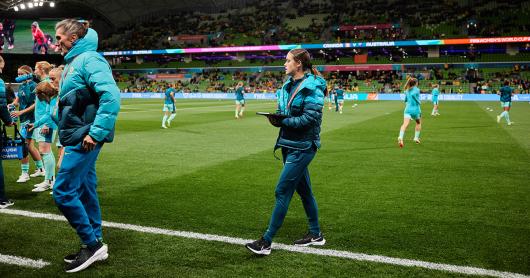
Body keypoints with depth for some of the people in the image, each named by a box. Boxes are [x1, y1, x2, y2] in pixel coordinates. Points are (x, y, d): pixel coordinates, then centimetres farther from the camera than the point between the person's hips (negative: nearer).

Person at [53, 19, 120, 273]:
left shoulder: (89, 59, -12)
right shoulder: (72, 63, 18)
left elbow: (111, 95, -25)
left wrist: (96, 133, -26)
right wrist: (67, 137, 17)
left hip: (84, 139, -10)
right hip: (77, 138, 10)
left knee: (63, 191, -8)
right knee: (84, 191, 13)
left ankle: (92, 245, 3)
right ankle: (95, 245, 23)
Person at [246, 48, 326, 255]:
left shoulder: (313, 86, -14)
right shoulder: (289, 84, 12)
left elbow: (310, 118, -21)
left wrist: (283, 122, -23)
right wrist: (276, 118, -4)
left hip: (302, 147, -9)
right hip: (289, 144, 9)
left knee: (282, 191, -7)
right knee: (303, 189, 16)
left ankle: (266, 242, 0)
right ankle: (316, 234, 30)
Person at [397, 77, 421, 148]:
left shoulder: (407, 90, 14)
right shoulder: (417, 90, -2)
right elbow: (413, 94, -21)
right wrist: (418, 101, -8)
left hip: (408, 109, 3)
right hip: (416, 109, -3)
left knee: (405, 124, -16)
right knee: (418, 123, 25)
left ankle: (400, 137, -39)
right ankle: (416, 137, 23)